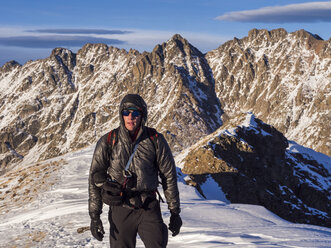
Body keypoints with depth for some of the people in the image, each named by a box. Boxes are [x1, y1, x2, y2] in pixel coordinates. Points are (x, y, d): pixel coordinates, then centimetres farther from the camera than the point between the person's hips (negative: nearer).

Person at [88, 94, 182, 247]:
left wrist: (175, 212, 8)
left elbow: (169, 176, 6)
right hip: (120, 209, 0)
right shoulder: (107, 142, -2)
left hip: (149, 208, 0)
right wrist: (94, 216, -1)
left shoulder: (155, 140, -2)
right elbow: (95, 179, 2)